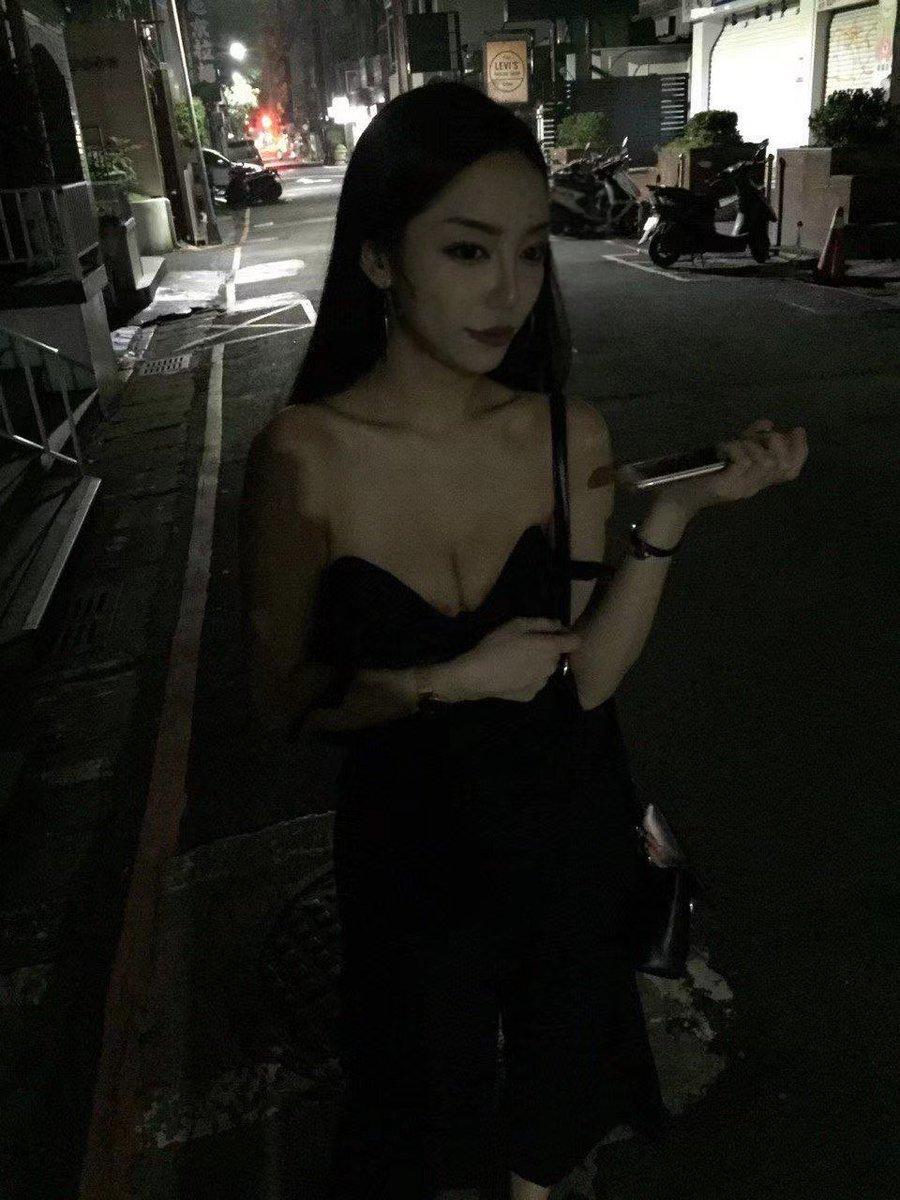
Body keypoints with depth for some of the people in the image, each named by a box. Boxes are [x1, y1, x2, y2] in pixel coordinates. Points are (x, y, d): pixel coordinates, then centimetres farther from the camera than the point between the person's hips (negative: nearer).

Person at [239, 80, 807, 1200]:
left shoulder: (570, 435, -13)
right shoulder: (304, 455, -21)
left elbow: (585, 677, -11)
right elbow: (283, 698, -13)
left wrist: (673, 513, -22)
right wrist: (454, 680, -24)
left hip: (561, 825, 3)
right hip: (407, 840, -2)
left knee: (557, 1050, 29)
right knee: (429, 1077, 26)